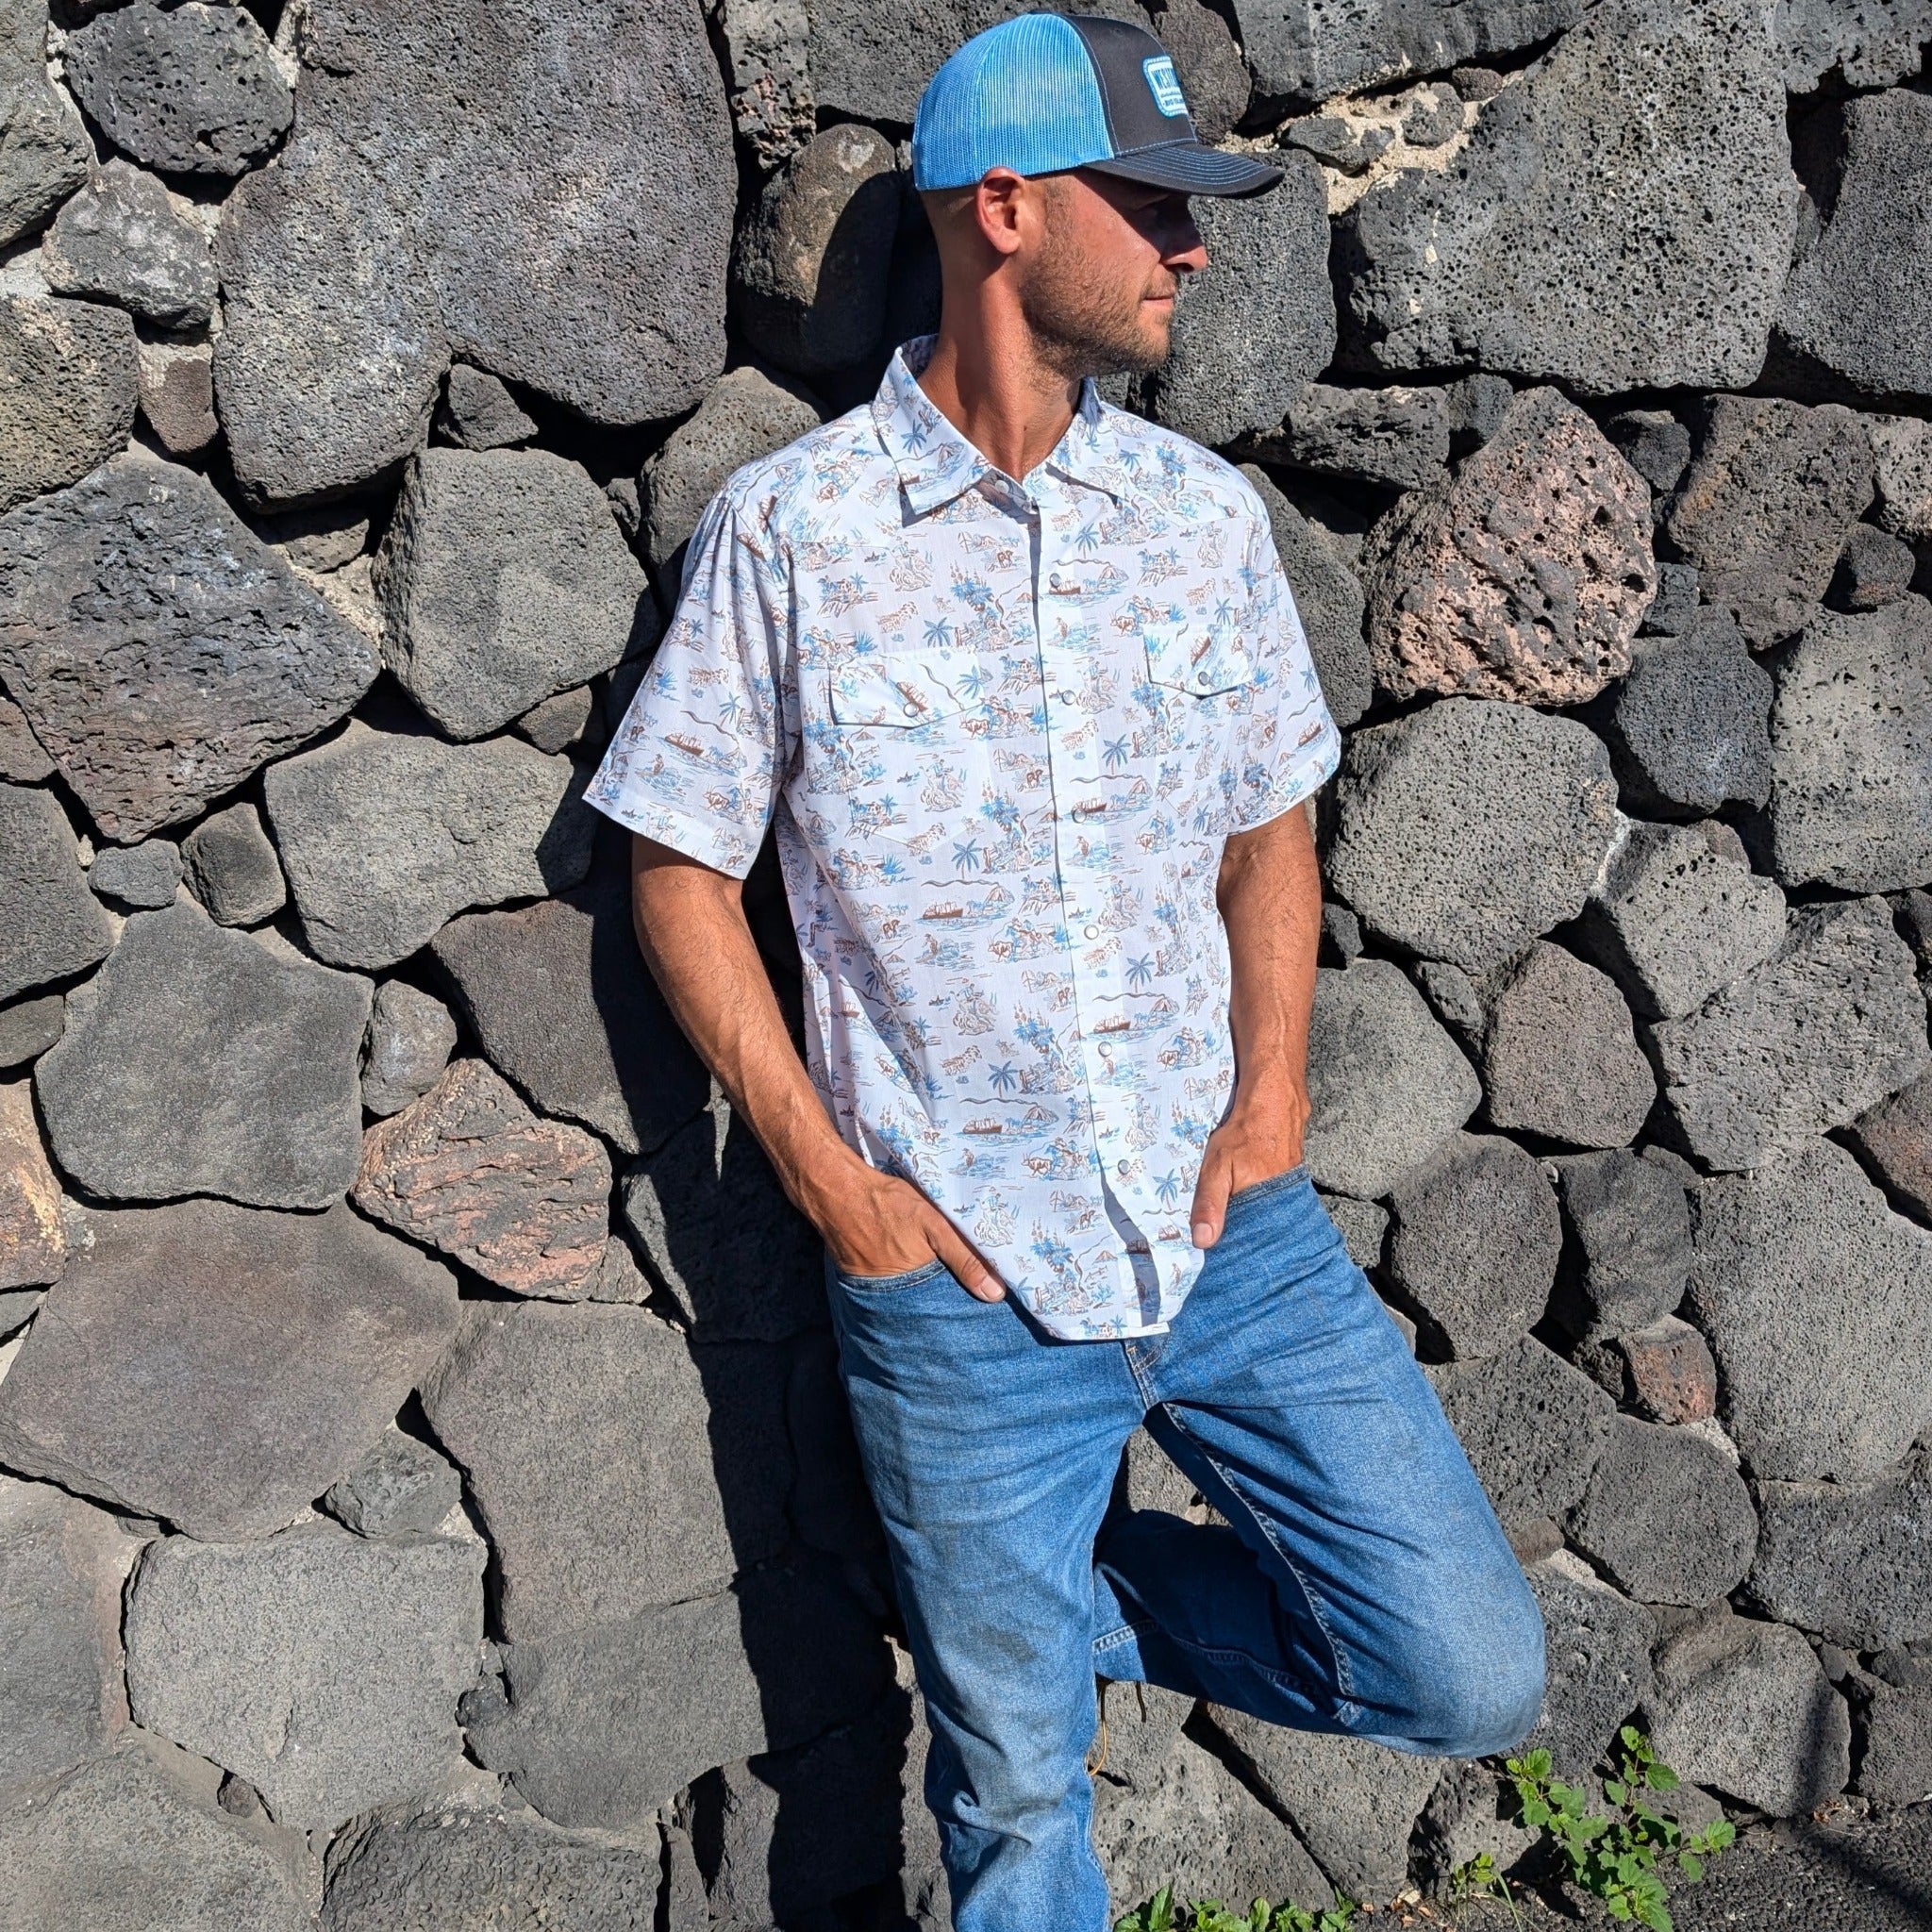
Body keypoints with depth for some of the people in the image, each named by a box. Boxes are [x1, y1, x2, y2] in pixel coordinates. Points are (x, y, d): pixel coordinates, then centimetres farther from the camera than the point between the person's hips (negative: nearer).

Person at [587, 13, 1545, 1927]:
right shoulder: (789, 529, -6)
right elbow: (679, 869, -2)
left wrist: (1273, 1087, -1)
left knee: (1472, 1678, 3)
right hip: (961, 1274, -3)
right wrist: (831, 1180, -8)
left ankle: (1084, 1591, 22)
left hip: (1232, 1230, 4)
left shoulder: (1205, 512, 5)